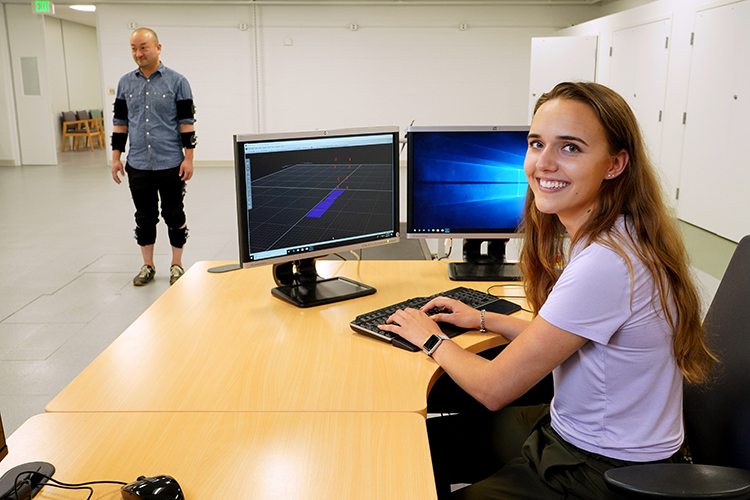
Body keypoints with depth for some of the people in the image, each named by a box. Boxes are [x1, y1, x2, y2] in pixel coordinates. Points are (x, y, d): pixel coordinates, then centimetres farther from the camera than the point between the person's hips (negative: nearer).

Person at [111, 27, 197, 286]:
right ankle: (148, 266, 24)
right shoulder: (125, 83, 9)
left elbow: (187, 122, -4)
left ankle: (177, 265, 19)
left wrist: (188, 157, -9)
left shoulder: (177, 81, -2)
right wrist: (116, 156, 8)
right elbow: (120, 122, 13)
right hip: (137, 166, 3)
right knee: (144, 217, 11)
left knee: (174, 216, 5)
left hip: (170, 165, -3)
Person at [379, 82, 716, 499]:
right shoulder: (597, 237, -1)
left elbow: (495, 389, -22)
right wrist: (483, 319, 15)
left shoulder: (606, 264, -32)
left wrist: (433, 339, -5)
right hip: (572, 429, 9)